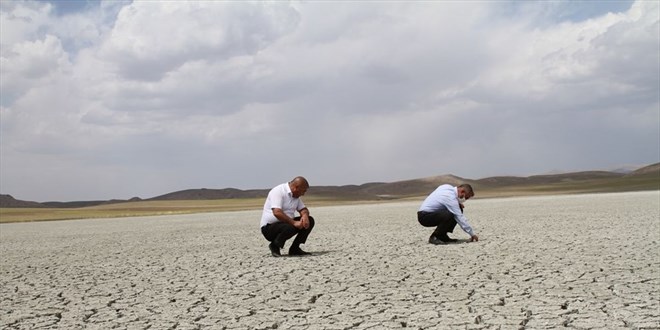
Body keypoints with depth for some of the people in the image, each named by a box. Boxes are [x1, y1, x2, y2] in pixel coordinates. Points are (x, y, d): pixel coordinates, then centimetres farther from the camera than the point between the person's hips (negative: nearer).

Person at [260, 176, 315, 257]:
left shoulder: (296, 196, 10)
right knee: (290, 228, -37)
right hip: (269, 227, -9)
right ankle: (274, 246, -9)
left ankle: (294, 248, 2)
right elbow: (277, 213, -30)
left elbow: (304, 209, 13)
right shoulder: (278, 191, -19)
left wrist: (305, 215, -11)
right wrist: (293, 222, -30)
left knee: (310, 220, -3)